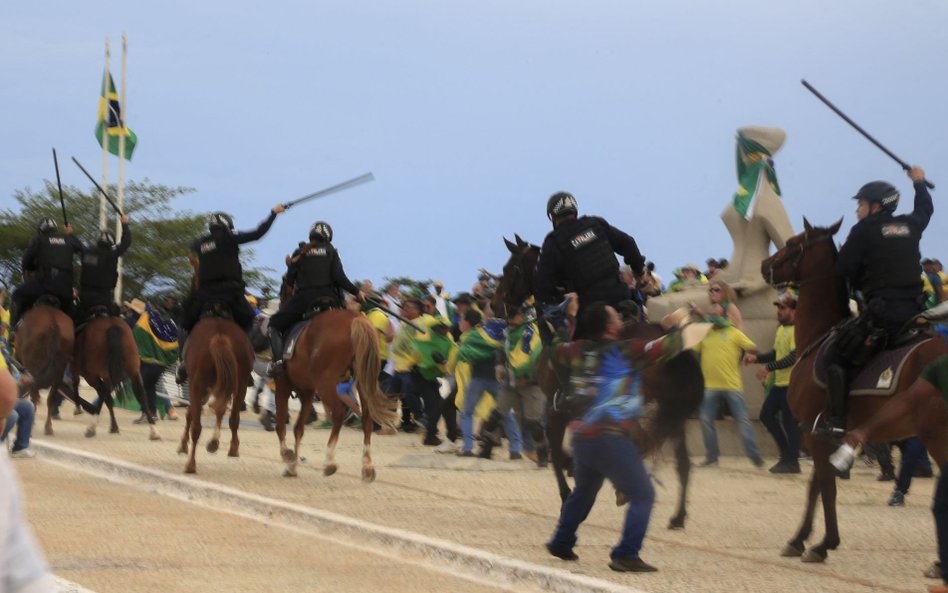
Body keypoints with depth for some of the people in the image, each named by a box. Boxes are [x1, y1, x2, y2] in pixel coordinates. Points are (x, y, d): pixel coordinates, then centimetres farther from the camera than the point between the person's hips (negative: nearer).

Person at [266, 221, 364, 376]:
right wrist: (356, 292, 5)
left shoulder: (300, 253, 11)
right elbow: (339, 277, -4)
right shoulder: (331, 251, 8)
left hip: (303, 298, 0)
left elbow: (289, 280, 8)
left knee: (275, 324, 14)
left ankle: (278, 359, -11)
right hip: (329, 298, 0)